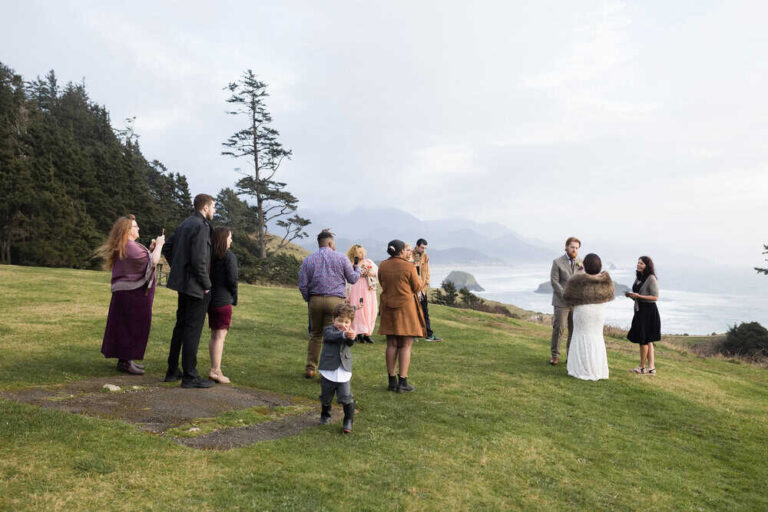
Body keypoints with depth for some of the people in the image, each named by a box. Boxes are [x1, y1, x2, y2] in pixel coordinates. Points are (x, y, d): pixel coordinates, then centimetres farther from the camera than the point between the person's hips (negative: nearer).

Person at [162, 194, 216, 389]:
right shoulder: (201, 226, -16)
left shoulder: (185, 224, 13)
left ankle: (172, 371, 25)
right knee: (193, 329, -4)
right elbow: (199, 260, -23)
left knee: (181, 327, 16)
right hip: (195, 286, -10)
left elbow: (167, 248, 21)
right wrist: (206, 284, -13)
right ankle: (190, 376, 2)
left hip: (183, 283, 10)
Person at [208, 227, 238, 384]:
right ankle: (216, 371, -4)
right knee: (220, 335, -4)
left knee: (214, 335, 14)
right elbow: (232, 280, -14)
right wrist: (235, 298, 0)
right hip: (223, 300, -7)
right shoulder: (229, 256, -10)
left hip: (209, 299, 7)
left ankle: (213, 368, 19)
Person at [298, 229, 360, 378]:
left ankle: (310, 368, 16)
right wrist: (357, 269, 30)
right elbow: (353, 279, 10)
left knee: (315, 334, 15)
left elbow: (302, 285, 2)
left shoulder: (308, 260, 7)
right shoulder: (341, 258, 2)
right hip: (335, 300, -2)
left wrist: (309, 300, 15)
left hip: (315, 300, 3)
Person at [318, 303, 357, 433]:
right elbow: (332, 336, -27)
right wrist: (344, 334, -47)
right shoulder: (328, 329, -3)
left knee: (346, 398, -7)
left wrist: (351, 336, -39)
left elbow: (350, 343, -15)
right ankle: (325, 415, 42)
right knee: (326, 397, 17)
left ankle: (348, 421, 7)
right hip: (328, 372, -1)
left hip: (344, 373, 1)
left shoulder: (349, 333, 6)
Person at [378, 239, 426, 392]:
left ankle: (392, 380, 15)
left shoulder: (382, 266, 1)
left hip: (388, 308, 5)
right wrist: (418, 278, 15)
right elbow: (417, 288, -3)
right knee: (406, 345, 2)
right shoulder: (409, 267, -12)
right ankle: (402, 382, 1)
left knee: (391, 345, 11)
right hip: (406, 307, -5)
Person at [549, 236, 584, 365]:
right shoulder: (557, 262, -4)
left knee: (574, 330, 5)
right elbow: (554, 282, -9)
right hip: (561, 302, -4)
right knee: (559, 328, -4)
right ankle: (555, 355, 8)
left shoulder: (580, 263, 8)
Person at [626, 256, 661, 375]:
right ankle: (651, 368, 12)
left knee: (644, 339, -1)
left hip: (648, 311, -9)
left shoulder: (651, 278, -12)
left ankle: (642, 366, 10)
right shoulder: (638, 278, 14)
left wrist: (638, 296, -20)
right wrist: (631, 295, 1)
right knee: (647, 341, 9)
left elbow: (655, 297, -15)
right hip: (640, 311, 9)